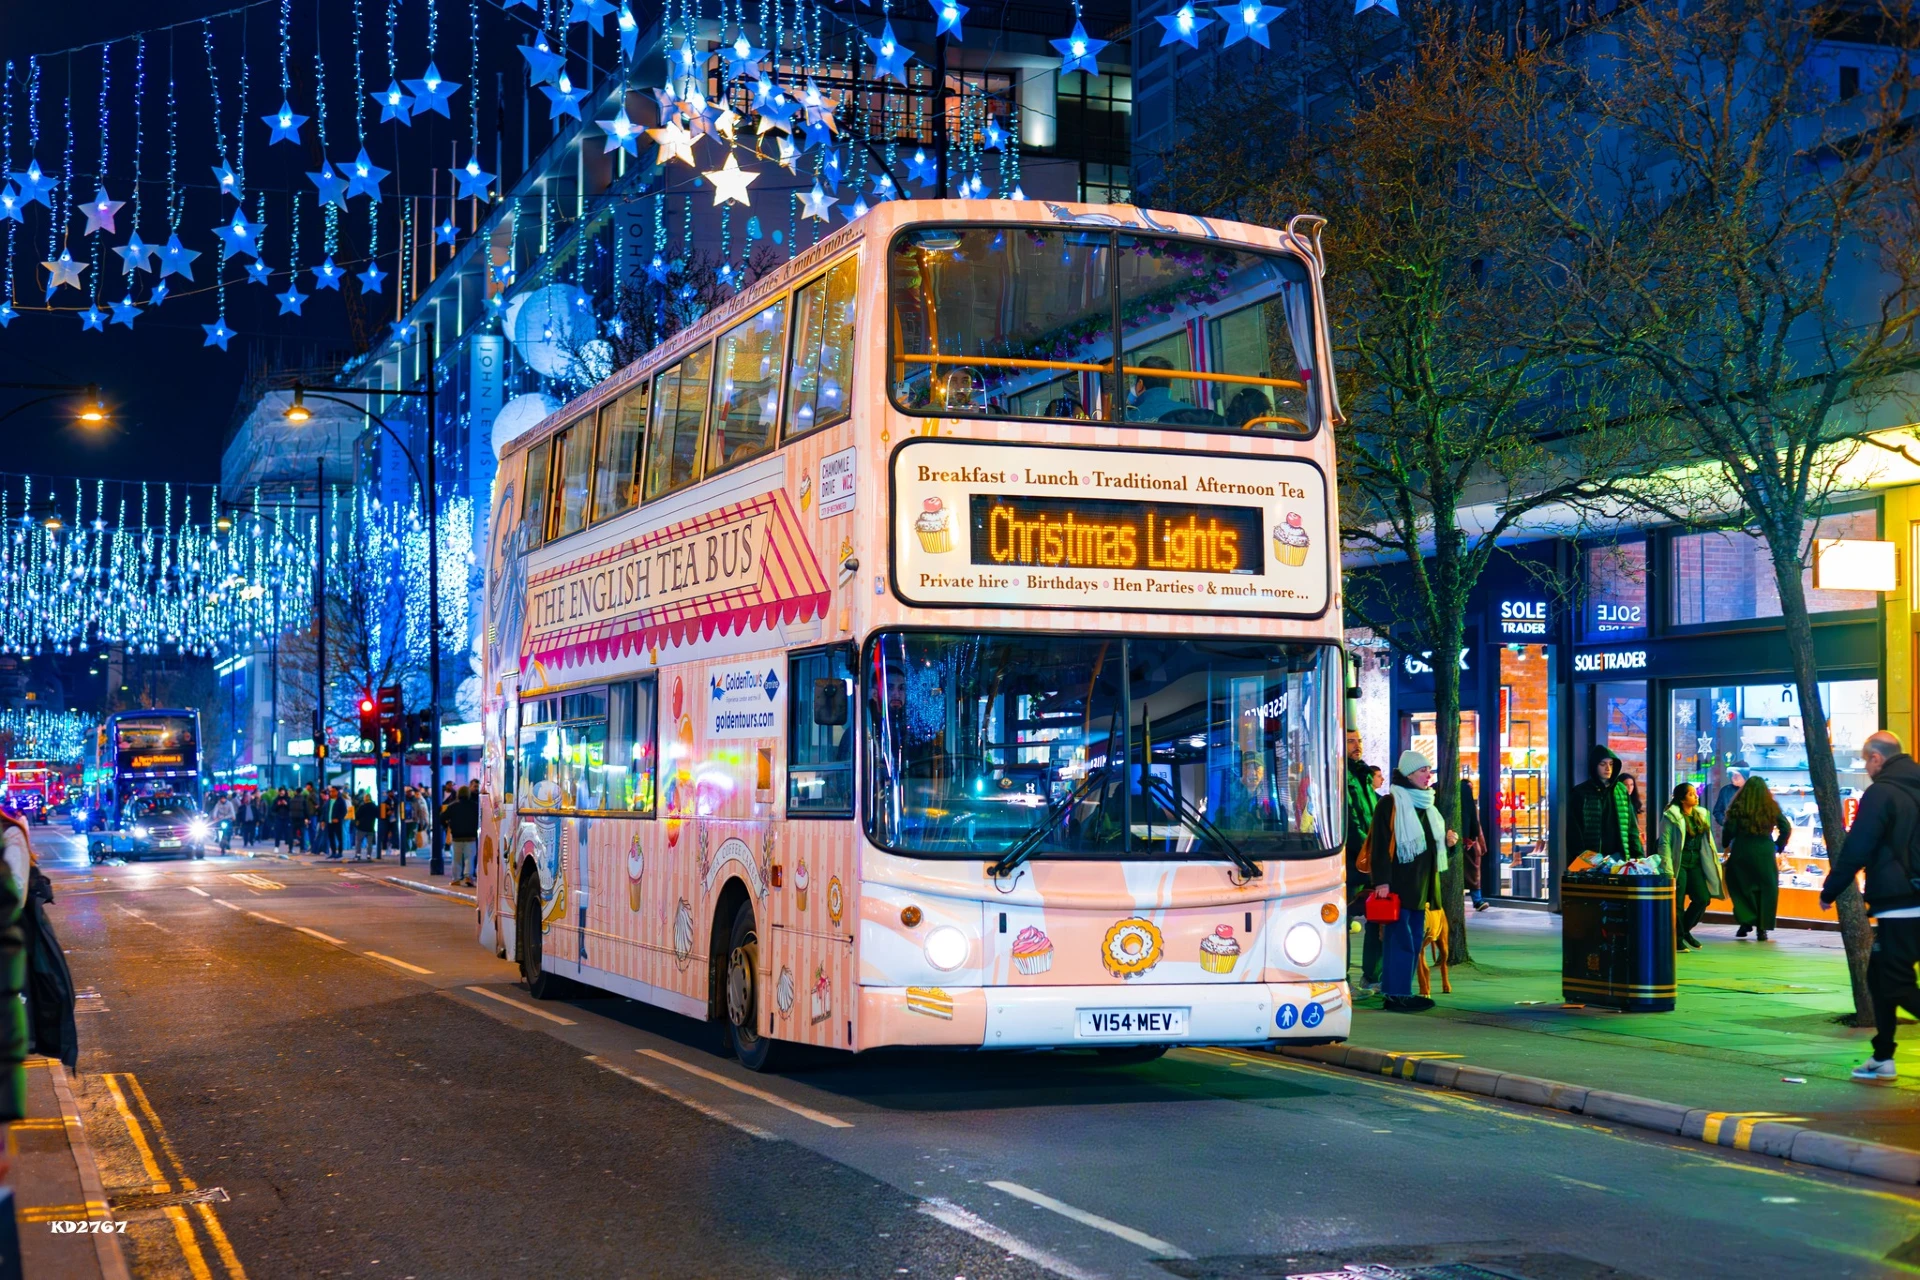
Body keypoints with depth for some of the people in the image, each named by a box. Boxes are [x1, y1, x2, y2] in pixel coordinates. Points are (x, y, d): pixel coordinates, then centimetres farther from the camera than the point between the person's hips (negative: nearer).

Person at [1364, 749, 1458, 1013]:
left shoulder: (1425, 805, 18)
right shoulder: (1390, 804, -9)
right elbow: (1380, 845, -15)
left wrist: (1447, 842, 7)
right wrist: (1381, 880, -22)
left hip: (1420, 885, 9)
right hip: (1398, 884, -9)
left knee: (1415, 939, 9)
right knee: (1400, 938, -9)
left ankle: (1403, 991, 15)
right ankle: (1395, 994, -6)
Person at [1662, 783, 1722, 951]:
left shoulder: (1701, 814, 12)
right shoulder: (1671, 816, -9)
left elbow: (1708, 841, 15)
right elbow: (1665, 843, -12)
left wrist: (1715, 862, 10)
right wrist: (1668, 871, -17)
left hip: (1695, 862, 6)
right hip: (1678, 863, -6)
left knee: (1703, 899, 0)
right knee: (1678, 902, -4)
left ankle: (1684, 930, 21)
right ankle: (1677, 938, 9)